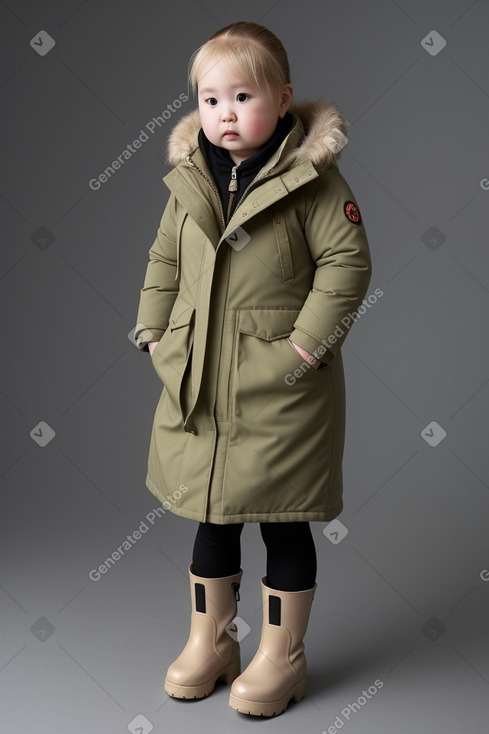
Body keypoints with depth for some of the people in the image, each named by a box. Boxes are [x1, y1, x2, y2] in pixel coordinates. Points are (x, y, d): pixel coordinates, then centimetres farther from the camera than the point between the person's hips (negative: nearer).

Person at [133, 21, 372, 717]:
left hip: (281, 392, -5)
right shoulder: (190, 178, 6)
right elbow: (164, 260, 15)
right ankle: (210, 641, 36)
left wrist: (306, 345, -16)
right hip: (198, 385, 5)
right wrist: (154, 332, 6)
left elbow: (348, 263, -10)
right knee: (211, 518, 17)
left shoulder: (313, 178, -9)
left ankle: (283, 654, 28)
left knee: (284, 523, 8)